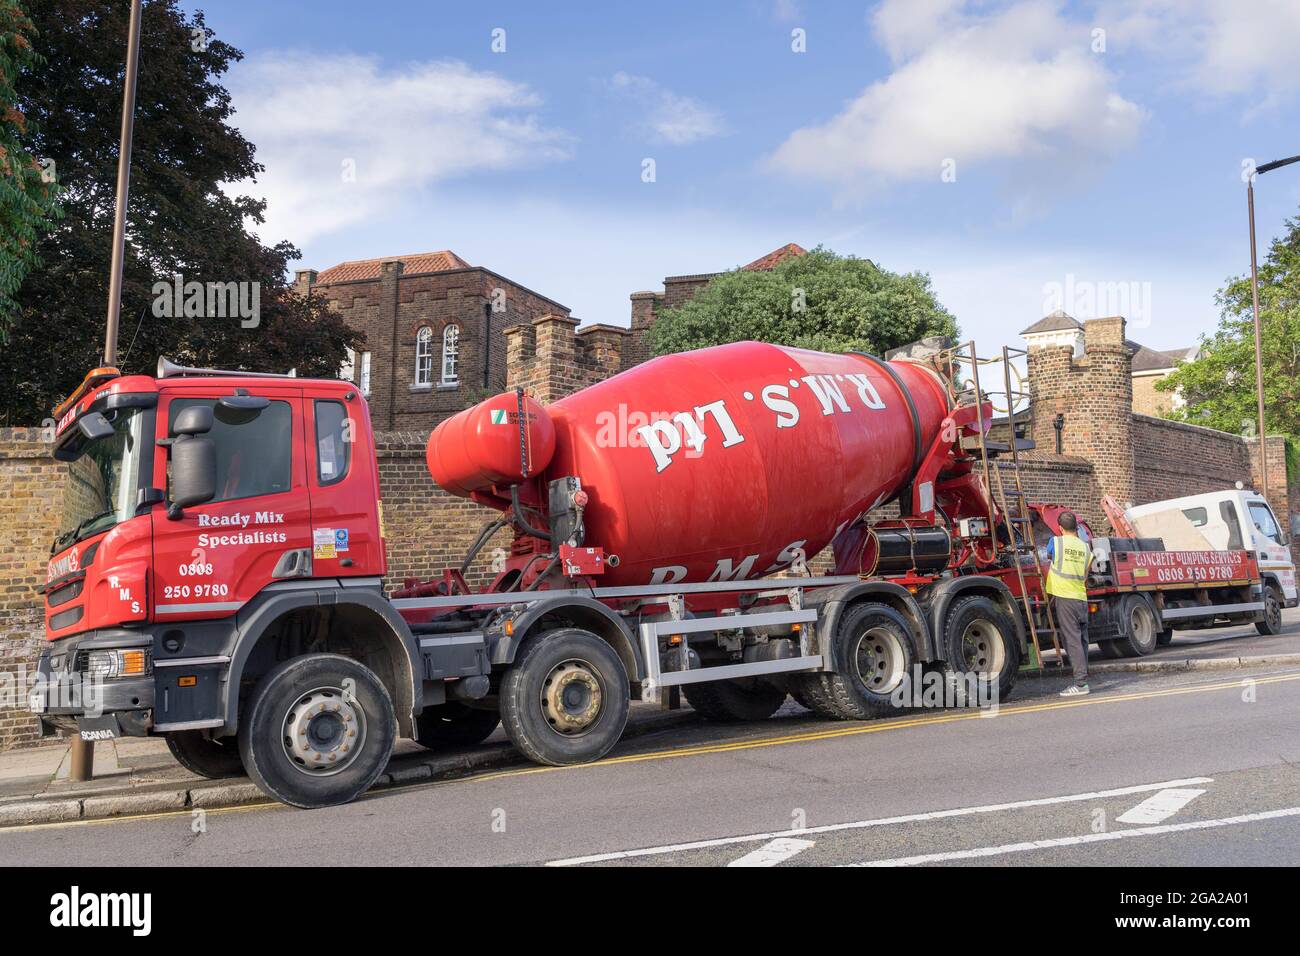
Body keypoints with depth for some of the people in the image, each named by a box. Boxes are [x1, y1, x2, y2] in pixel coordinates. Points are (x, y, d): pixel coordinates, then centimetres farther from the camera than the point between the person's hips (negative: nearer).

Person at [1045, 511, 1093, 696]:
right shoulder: (1085, 547, 9)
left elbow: (1049, 556, 20)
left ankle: (1080, 683, -10)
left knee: (1072, 640, -7)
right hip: (1082, 598, 5)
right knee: (1082, 640, 10)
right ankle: (1082, 680, 14)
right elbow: (1085, 576, 15)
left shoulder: (1056, 542, -2)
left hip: (1064, 598, -5)